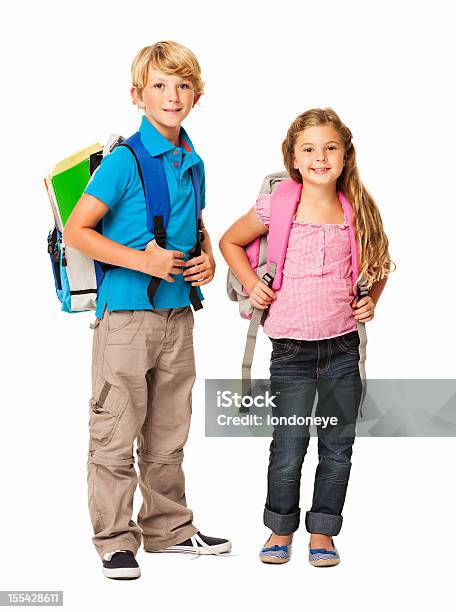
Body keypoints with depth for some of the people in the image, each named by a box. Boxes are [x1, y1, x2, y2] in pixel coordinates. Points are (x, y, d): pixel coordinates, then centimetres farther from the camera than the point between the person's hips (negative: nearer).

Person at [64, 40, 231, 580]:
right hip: (126, 314, -6)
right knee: (116, 431, 0)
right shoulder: (124, 161, -11)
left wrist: (206, 257, 4)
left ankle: (168, 528, 30)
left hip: (177, 313, 7)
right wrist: (142, 261, -19)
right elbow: (75, 230, -13)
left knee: (169, 432, 16)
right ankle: (114, 538, 13)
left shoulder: (193, 164, 10)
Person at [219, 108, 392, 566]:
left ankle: (323, 532, 24)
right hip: (292, 347, -2)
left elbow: (376, 264, 19)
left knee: (338, 445, 9)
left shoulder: (357, 210, 2)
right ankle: (281, 531, 23)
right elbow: (231, 242, 11)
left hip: (343, 346, 2)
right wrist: (252, 285, 0)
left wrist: (372, 300, 3)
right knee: (289, 446, 4)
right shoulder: (276, 207, -5)